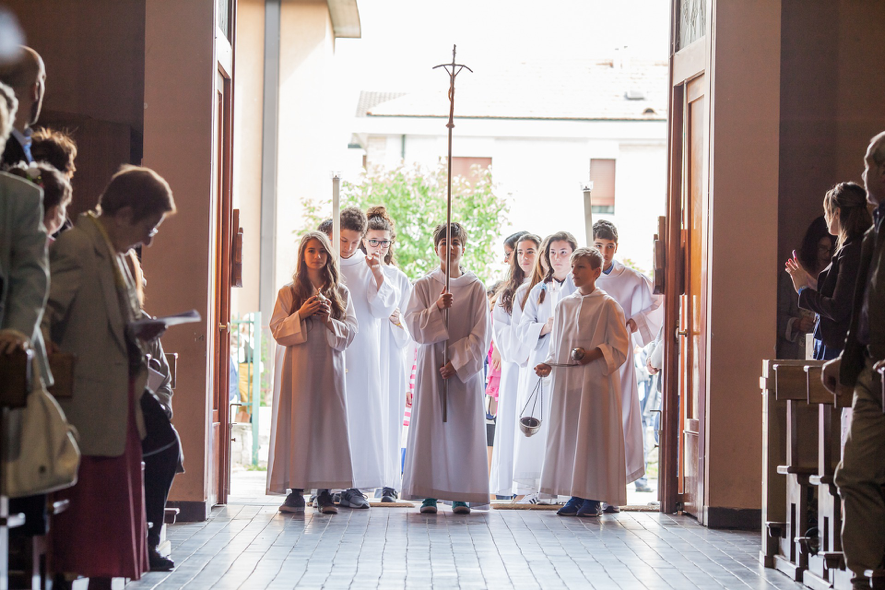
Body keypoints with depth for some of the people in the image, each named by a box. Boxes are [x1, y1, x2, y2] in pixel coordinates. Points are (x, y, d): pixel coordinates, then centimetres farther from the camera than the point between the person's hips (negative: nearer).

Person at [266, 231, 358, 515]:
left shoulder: (341, 293, 12)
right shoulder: (288, 292, 9)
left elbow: (351, 332, 6)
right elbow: (277, 330, 2)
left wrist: (330, 320, -11)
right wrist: (300, 315, -12)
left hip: (329, 366, 1)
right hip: (298, 367, -1)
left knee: (328, 423, -3)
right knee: (297, 423, -6)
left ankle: (325, 491, -1)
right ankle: (296, 490, -3)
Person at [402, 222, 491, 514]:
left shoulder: (475, 288, 3)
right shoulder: (424, 285, 6)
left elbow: (481, 334, -1)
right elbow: (414, 325, -2)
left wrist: (458, 362, -10)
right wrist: (436, 307, -19)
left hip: (466, 366, 0)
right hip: (432, 365, 0)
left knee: (462, 426, -2)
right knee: (430, 424, -3)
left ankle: (461, 495, 2)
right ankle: (429, 494, 0)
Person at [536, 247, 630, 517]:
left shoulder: (607, 305, -2)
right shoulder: (564, 305, 15)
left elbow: (619, 347, -4)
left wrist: (596, 353, -20)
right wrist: (548, 365, 3)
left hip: (595, 380, -5)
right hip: (566, 379, 6)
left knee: (593, 434, -6)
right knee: (567, 433, 3)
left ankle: (594, 498, -1)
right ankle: (575, 496, 9)